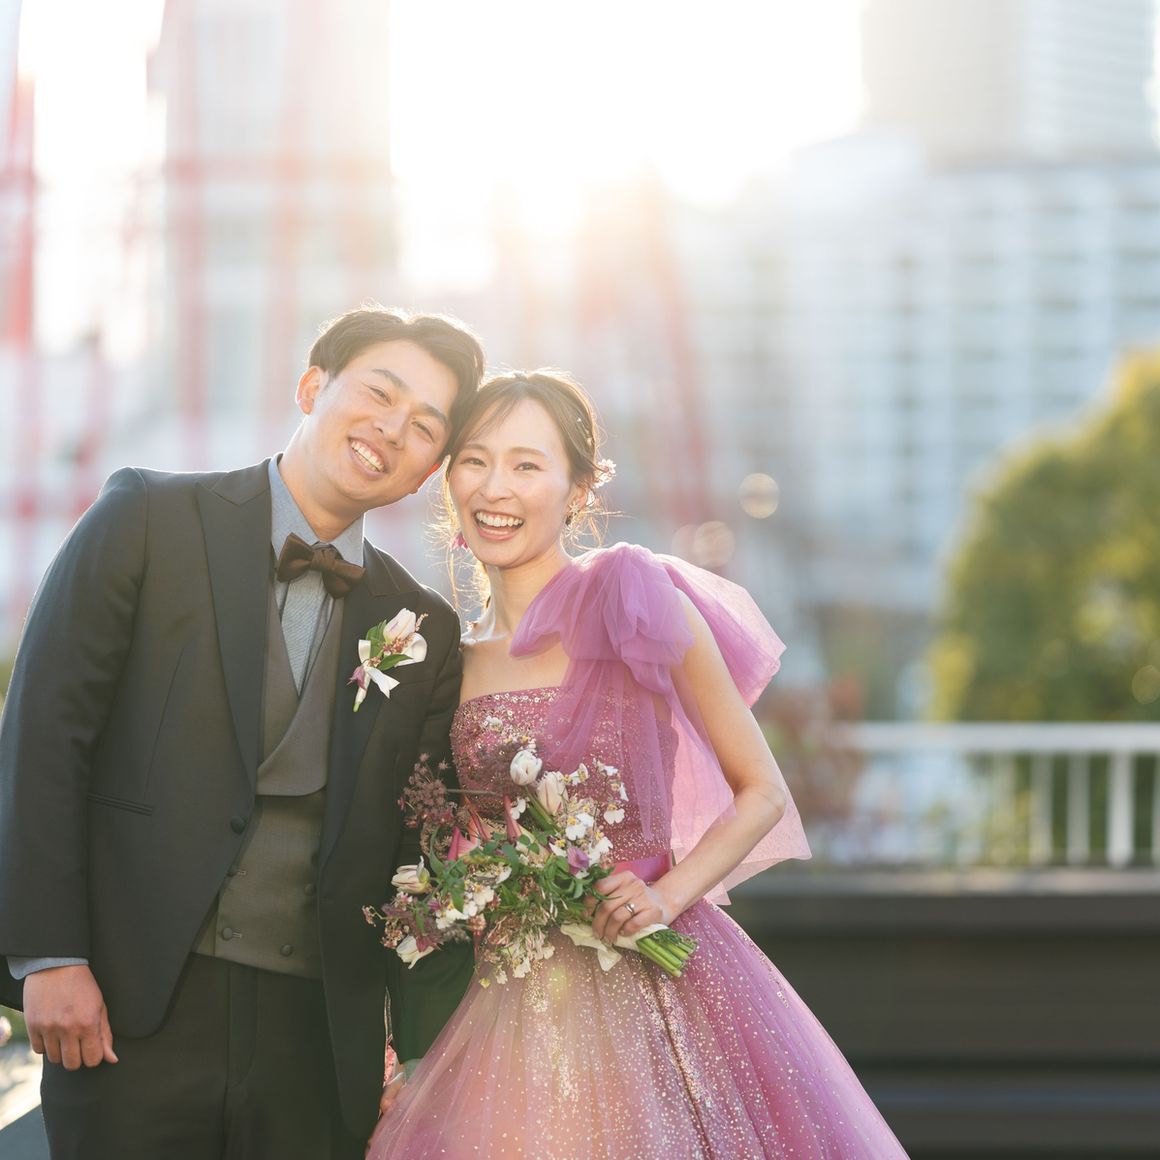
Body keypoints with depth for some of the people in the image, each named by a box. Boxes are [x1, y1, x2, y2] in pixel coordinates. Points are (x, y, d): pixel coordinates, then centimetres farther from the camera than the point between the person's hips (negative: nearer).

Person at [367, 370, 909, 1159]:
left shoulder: (630, 598, -6)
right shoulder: (457, 658, 9)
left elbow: (761, 792, -2)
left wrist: (670, 894, -14)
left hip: (657, 984, -4)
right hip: (515, 1001, 4)